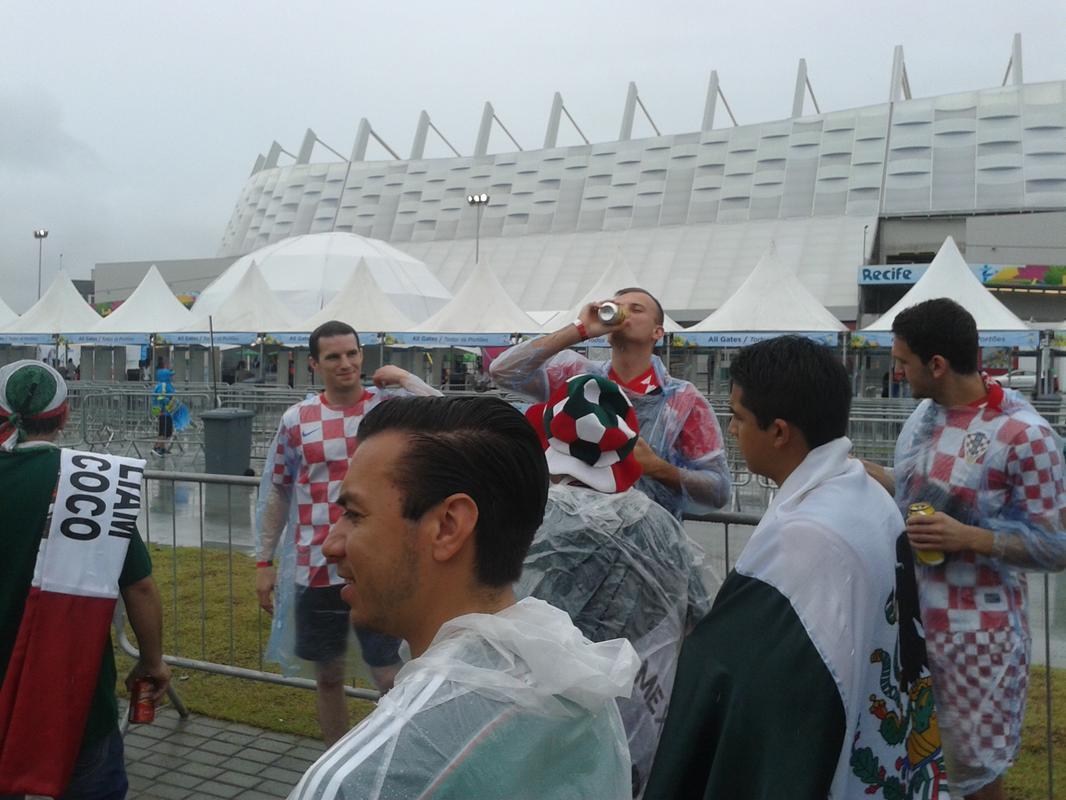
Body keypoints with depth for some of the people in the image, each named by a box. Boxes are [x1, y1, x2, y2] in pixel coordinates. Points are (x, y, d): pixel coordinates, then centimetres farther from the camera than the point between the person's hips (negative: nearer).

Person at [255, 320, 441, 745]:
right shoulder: (296, 420, 2)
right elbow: (276, 492, 10)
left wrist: (404, 377, -16)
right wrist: (264, 561, 10)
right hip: (316, 570, 3)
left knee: (390, 678, 0)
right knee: (328, 677, 16)